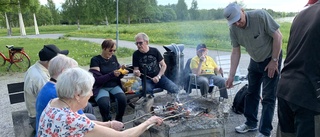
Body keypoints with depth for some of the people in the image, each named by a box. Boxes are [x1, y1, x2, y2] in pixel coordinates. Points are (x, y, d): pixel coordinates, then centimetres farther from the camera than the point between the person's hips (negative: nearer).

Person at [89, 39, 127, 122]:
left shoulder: (114, 58, 9)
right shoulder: (95, 60, -4)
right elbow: (96, 79, -13)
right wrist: (112, 74, -23)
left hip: (115, 86, 4)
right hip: (101, 87, -3)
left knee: (123, 99, -26)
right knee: (104, 103, -32)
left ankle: (119, 120, 0)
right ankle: (107, 121, 0)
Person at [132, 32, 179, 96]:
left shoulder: (155, 51, 1)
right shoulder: (136, 54, 0)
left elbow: (164, 65, 5)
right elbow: (135, 69, 4)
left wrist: (158, 76, -9)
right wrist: (136, 72, -21)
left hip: (159, 77, 1)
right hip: (146, 79, -1)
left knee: (175, 89, -20)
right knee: (148, 91, -35)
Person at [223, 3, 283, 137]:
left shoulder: (260, 15, -27)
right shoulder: (233, 29, -12)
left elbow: (278, 36, -21)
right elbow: (236, 52, -8)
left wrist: (274, 60, -18)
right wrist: (231, 76, -12)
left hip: (271, 59, -5)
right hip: (255, 61, 5)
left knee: (268, 97, -3)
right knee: (251, 93, 14)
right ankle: (251, 123, 31)